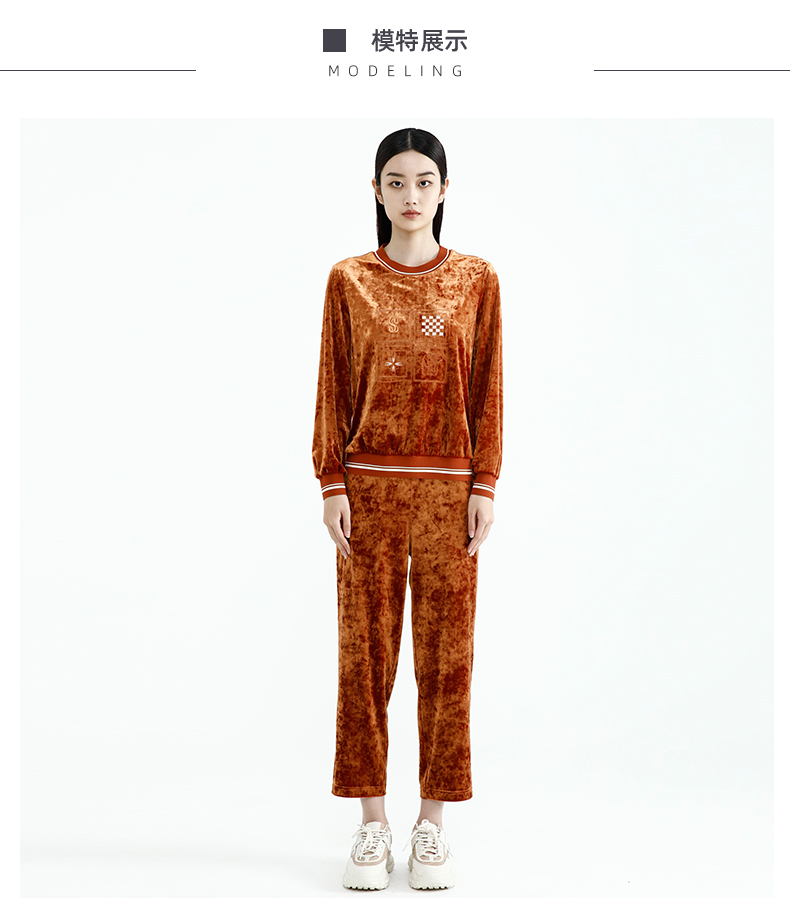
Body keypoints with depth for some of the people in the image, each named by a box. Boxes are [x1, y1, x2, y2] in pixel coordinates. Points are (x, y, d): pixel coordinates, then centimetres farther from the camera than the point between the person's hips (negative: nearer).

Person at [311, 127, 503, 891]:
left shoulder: (476, 280, 4)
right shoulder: (349, 281, 5)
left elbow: (487, 392, 3)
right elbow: (333, 390, 3)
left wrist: (484, 486, -4)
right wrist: (332, 484, -4)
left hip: (447, 488, 0)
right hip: (370, 485, 0)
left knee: (445, 653, 3)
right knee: (365, 651, 3)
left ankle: (433, 824, 16)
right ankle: (372, 825, 14)